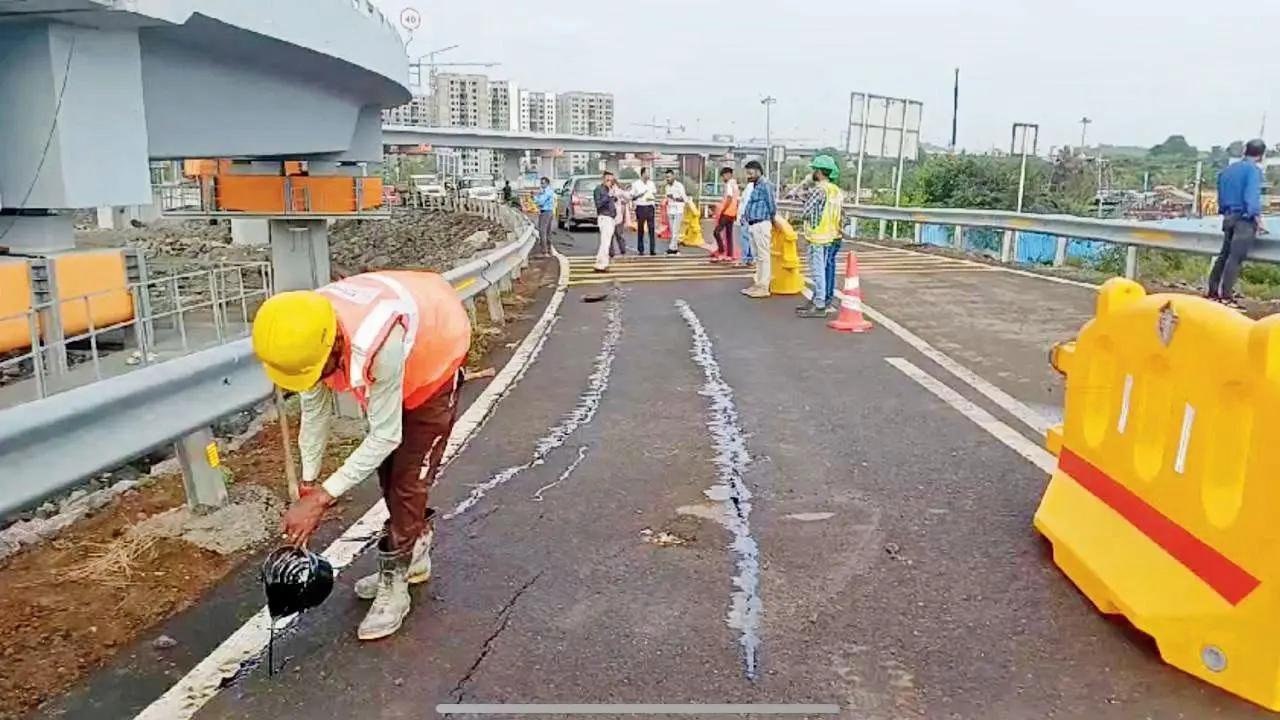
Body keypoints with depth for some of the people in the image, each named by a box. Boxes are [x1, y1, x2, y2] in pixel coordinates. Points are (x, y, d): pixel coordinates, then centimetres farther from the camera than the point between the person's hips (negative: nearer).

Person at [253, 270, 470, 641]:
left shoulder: (377, 344, -46)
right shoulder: (306, 337, -25)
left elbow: (385, 435, -35)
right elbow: (315, 411, -8)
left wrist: (322, 498, -32)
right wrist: (308, 482, -5)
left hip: (433, 360, -7)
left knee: (408, 479, -8)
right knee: (388, 470, 16)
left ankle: (393, 587, 6)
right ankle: (413, 557, 35)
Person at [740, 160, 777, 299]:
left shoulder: (765, 185, -13)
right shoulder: (755, 185, 16)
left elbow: (772, 206, -12)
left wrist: (771, 220, 0)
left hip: (761, 225, -10)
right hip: (753, 225, 10)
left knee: (764, 256, -5)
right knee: (757, 256, 15)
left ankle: (764, 288, -3)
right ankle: (758, 284, 22)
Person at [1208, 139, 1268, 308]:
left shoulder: (1227, 170, 14)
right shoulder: (1254, 169, -8)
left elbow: (1221, 197, 16)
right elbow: (1252, 197, -17)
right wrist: (1259, 221, -14)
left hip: (1229, 217, 7)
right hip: (1245, 219, -7)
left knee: (1224, 255, 12)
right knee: (1235, 258, -9)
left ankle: (1212, 292, 13)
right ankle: (1226, 297, -13)